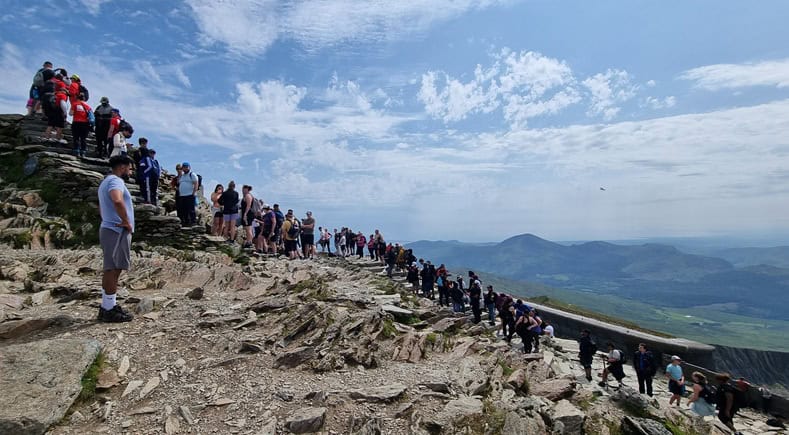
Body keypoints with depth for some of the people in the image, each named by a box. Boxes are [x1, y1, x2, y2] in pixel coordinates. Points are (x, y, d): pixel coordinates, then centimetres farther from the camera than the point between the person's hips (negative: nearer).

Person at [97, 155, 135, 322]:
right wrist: (126, 221, -23)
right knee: (113, 269, -7)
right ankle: (109, 310, -2)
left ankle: (107, 306, 22)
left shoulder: (106, 182, 23)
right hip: (117, 231, -11)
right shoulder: (116, 181, -12)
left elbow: (101, 207, 34)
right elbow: (117, 200, -34)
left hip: (109, 229, 11)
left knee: (112, 270, 15)